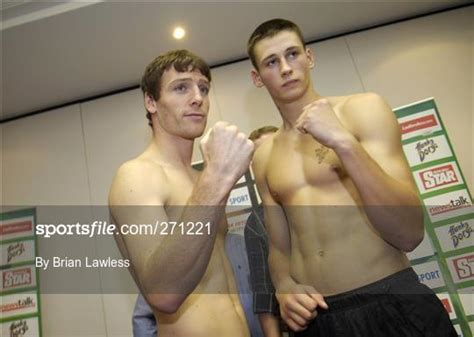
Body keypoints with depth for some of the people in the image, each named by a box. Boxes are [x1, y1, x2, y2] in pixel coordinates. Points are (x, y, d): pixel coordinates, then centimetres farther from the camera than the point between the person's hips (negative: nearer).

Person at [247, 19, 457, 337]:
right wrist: (284, 286, -7)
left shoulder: (364, 109, -5)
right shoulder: (264, 157, 7)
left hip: (393, 306, -3)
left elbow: (410, 235, -13)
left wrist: (343, 142, -22)